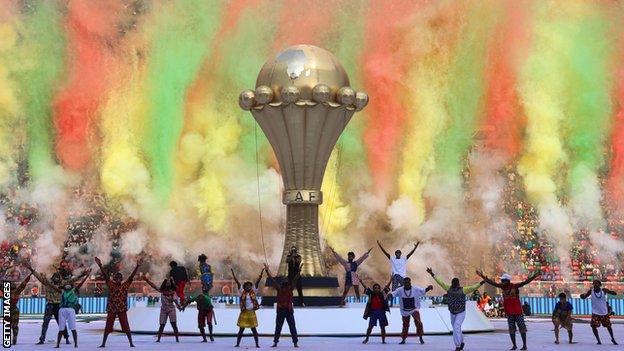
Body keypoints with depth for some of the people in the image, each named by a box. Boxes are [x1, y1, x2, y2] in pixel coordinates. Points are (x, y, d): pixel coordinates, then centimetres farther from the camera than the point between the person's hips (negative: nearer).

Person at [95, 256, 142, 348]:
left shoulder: (125, 285, 1)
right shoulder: (111, 285, 2)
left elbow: (132, 276, -6)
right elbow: (105, 275, -5)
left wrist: (137, 266, -16)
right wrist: (100, 265, -16)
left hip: (122, 309, -1)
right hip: (111, 309, 1)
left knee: (126, 327, 1)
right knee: (108, 327, 5)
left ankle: (131, 343, 7)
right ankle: (103, 343, 12)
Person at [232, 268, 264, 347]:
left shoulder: (253, 292, 3)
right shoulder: (242, 292, 2)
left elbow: (257, 282, -2)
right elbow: (237, 282, -2)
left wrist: (261, 273, -7)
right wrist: (233, 273, -5)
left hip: (251, 312, 0)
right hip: (244, 313, 0)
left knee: (254, 329, 5)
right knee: (241, 329, 4)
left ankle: (257, 344, 8)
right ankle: (237, 343, 10)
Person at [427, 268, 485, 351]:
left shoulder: (463, 290, -17)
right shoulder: (449, 288, -6)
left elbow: (473, 287, -27)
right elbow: (440, 282, -3)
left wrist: (481, 283, -40)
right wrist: (432, 274, -6)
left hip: (461, 313, -5)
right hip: (452, 313, 5)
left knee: (456, 328, -21)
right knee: (456, 329, 19)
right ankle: (461, 342, 42)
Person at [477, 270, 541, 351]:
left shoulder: (515, 286, -11)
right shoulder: (502, 286, 3)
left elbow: (525, 282, -21)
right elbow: (492, 282, 8)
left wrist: (534, 276, -34)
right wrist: (483, 277, 6)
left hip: (517, 311, -5)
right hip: (509, 312, 5)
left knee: (521, 327, -2)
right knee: (511, 329, 8)